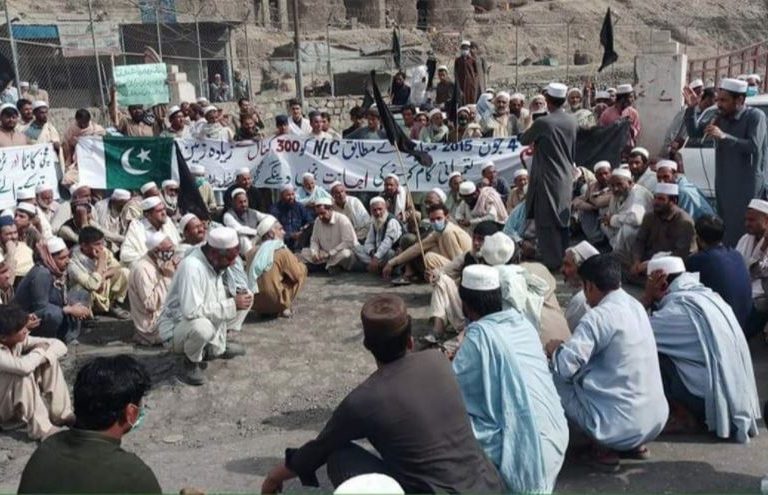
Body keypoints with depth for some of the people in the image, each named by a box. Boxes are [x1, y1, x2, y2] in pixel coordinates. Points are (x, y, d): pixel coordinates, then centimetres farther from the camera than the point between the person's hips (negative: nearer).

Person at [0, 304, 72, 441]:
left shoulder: (18, 339, -10)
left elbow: (59, 345, -9)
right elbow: (23, 367, -48)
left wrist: (41, 356, -29)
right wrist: (39, 352, -27)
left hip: (19, 402, 8)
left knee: (50, 359, -11)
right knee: (24, 375, -34)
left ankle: (61, 414, -9)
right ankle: (41, 429, -25)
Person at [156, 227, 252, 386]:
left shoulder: (214, 262, -5)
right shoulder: (192, 267, -31)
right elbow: (191, 311, -39)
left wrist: (237, 297, -9)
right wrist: (232, 305, -32)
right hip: (177, 327, -8)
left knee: (245, 297, 1)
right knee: (202, 327, -42)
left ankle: (217, 345, 10)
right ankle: (192, 361, -8)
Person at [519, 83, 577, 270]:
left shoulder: (542, 123, -16)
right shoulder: (572, 122, 3)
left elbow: (524, 140, -1)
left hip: (547, 179, -6)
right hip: (566, 179, 6)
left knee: (547, 222, 1)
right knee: (562, 221, 15)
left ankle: (551, 262, 3)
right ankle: (563, 260, 24)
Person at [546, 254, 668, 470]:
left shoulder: (597, 317, -18)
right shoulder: (636, 306, 7)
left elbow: (565, 367, -21)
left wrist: (555, 349, 0)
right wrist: (570, 345, 18)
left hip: (620, 426, -8)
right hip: (657, 419, 8)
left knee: (554, 377, 4)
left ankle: (606, 447, 3)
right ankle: (635, 443, 15)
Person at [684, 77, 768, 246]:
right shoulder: (720, 118, 9)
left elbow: (754, 147, -20)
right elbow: (694, 132, 15)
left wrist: (724, 136, -26)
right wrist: (691, 108, 1)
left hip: (748, 186, -7)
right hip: (724, 185, 7)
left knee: (742, 230, -11)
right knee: (725, 228, 10)